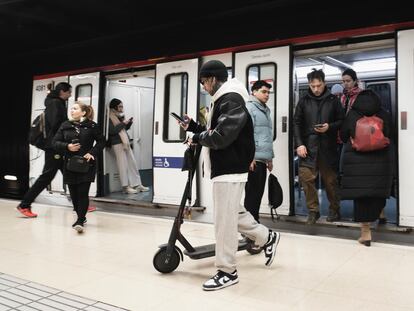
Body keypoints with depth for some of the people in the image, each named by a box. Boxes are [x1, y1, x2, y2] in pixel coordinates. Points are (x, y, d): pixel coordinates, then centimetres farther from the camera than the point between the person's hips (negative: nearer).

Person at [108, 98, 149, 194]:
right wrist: (123, 123, -17)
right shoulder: (109, 118, -8)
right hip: (118, 144, -9)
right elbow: (112, 131, -20)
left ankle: (137, 184, 15)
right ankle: (125, 187, 2)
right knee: (123, 165, -5)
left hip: (126, 143, 9)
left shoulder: (119, 116, 16)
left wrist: (129, 123, 5)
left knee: (133, 163, 9)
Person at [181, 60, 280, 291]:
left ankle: (227, 272, 8)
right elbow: (214, 132, 20)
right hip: (226, 167, 11)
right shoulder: (224, 100, 17)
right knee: (234, 213, 21)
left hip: (230, 170, -11)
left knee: (224, 220, -4)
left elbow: (221, 137, -26)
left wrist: (198, 138, -10)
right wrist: (192, 126, 10)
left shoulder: (232, 101, -16)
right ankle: (267, 238, 38)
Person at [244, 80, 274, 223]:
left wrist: (270, 157, 23)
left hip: (263, 159, 9)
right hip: (253, 159, -9)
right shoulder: (249, 107, -6)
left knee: (258, 194, 12)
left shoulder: (265, 110, 23)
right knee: (252, 194, -4)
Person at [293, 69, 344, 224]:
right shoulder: (304, 101, 6)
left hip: (328, 147, 0)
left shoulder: (333, 100, 4)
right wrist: (299, 144, -6)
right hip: (308, 146, 1)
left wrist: (329, 127, -14)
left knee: (330, 180, 9)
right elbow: (297, 123, 4)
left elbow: (341, 121, 6)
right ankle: (313, 210, 9)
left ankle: (334, 210, 26)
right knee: (306, 177, -7)